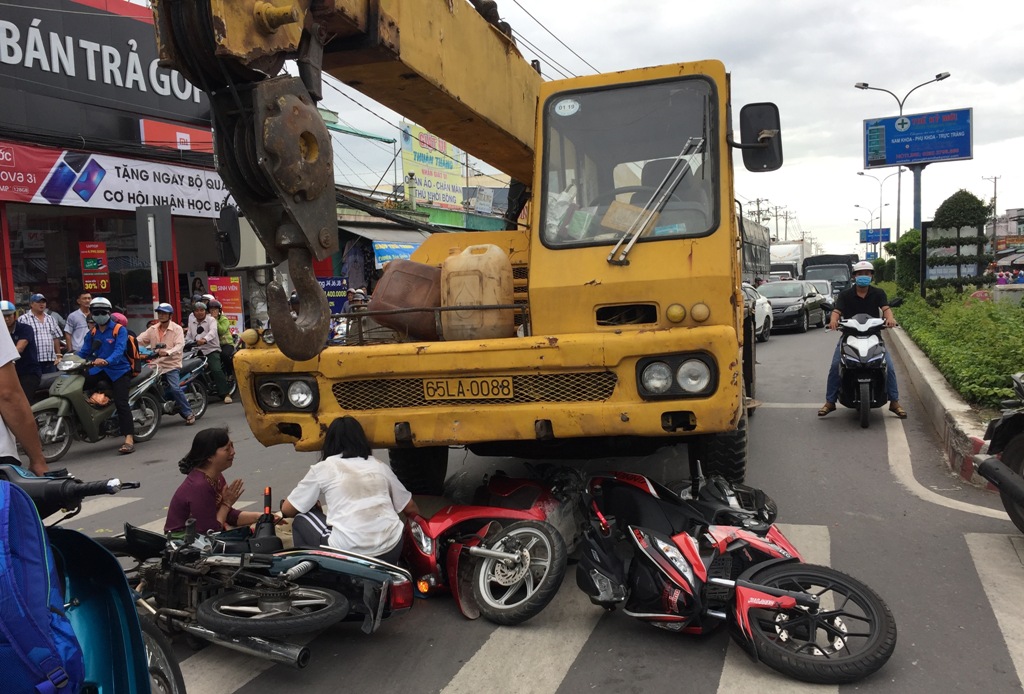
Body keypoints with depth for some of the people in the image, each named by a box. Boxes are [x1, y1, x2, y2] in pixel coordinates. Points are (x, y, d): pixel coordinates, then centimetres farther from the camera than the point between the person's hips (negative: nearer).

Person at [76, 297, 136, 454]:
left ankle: (129, 439, -24)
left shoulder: (119, 330, -3)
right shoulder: (92, 333, 16)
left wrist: (107, 361, -38)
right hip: (99, 370, 6)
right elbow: (84, 352, 10)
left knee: (121, 403, -19)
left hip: (118, 370, -6)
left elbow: (119, 350, -19)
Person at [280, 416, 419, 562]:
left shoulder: (323, 468, 8)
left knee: (302, 520, 20)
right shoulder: (379, 466, 16)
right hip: (391, 553, 3)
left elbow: (287, 510, 16)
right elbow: (410, 507, 22)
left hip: (347, 553, -3)